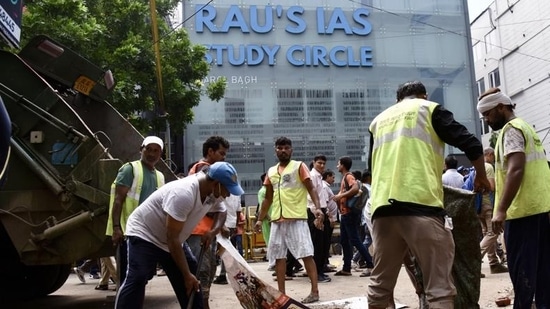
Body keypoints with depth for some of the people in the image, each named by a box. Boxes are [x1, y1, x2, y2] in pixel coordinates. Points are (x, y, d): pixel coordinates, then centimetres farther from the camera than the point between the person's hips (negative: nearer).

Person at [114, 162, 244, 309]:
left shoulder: (213, 194, -10)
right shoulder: (183, 194, -36)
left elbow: (221, 212, 14)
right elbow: (172, 238, -32)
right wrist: (187, 275, -27)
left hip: (172, 241, 8)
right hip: (144, 233, -8)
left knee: (192, 283, 4)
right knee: (136, 279, -23)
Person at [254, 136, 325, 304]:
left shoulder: (299, 166, 1)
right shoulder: (271, 172, 16)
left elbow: (311, 189, -7)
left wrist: (318, 208, -22)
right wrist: (260, 219, 17)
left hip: (297, 218, -6)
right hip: (277, 220, 6)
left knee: (306, 254, -5)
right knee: (279, 256, 7)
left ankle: (314, 291, -1)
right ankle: (281, 293, 15)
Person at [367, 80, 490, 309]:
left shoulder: (379, 120, 25)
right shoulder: (430, 109, 12)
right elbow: (471, 145, 4)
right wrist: (481, 176, 22)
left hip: (383, 208, 5)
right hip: (421, 205, -4)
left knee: (380, 284, 13)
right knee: (439, 286, -1)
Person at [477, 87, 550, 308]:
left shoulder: (511, 129, -8)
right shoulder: (525, 127, 21)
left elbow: (516, 169, -20)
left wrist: (501, 210, -22)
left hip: (523, 209, -10)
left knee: (521, 269, -6)